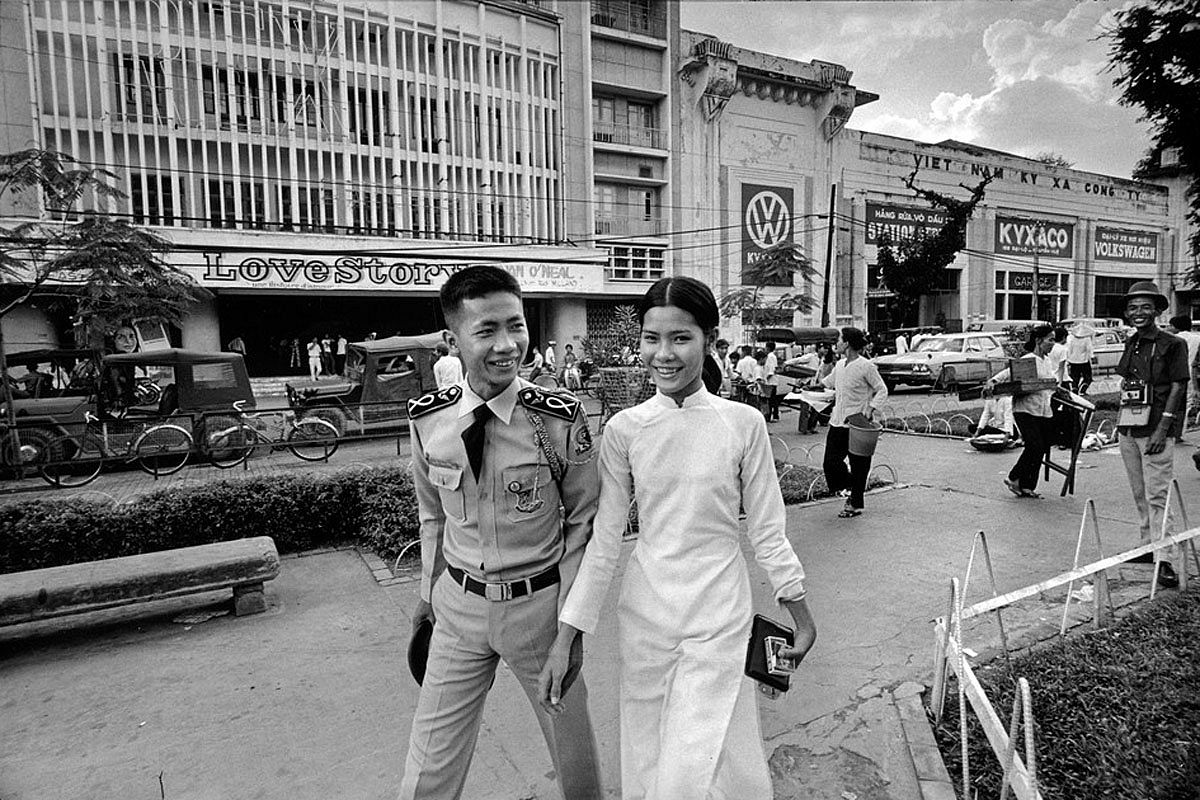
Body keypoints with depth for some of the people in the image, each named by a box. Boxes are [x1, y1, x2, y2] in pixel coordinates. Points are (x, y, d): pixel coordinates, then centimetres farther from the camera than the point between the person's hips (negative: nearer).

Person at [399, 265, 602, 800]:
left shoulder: (561, 419, -18)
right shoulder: (427, 419, -10)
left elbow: (582, 521, -7)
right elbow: (433, 515, 6)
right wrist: (429, 591, 11)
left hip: (540, 604, -1)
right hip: (459, 603, 2)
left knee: (572, 745, 20)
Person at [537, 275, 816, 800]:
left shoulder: (743, 423, -9)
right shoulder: (624, 429, -7)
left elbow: (766, 531, 0)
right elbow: (605, 540, -3)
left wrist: (801, 615, 8)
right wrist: (564, 639, -3)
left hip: (719, 618, -2)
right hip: (644, 614, 2)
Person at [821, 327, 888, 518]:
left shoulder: (866, 366, -12)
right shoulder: (840, 365, 9)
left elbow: (882, 390, -6)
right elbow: (827, 383, 25)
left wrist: (871, 408, -20)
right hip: (837, 422, 7)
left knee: (859, 466, 4)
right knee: (831, 462, 4)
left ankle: (856, 505, 17)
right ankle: (853, 492, 28)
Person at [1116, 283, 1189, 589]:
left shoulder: (1172, 344, -5)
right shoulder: (1130, 344, 13)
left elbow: (1178, 387, -9)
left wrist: (1163, 428, -17)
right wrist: (1120, 423, 13)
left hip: (1156, 428, -6)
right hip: (1127, 426, 6)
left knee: (1157, 494, -8)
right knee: (1139, 493, 13)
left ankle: (1164, 559, -5)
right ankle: (1148, 546, 24)